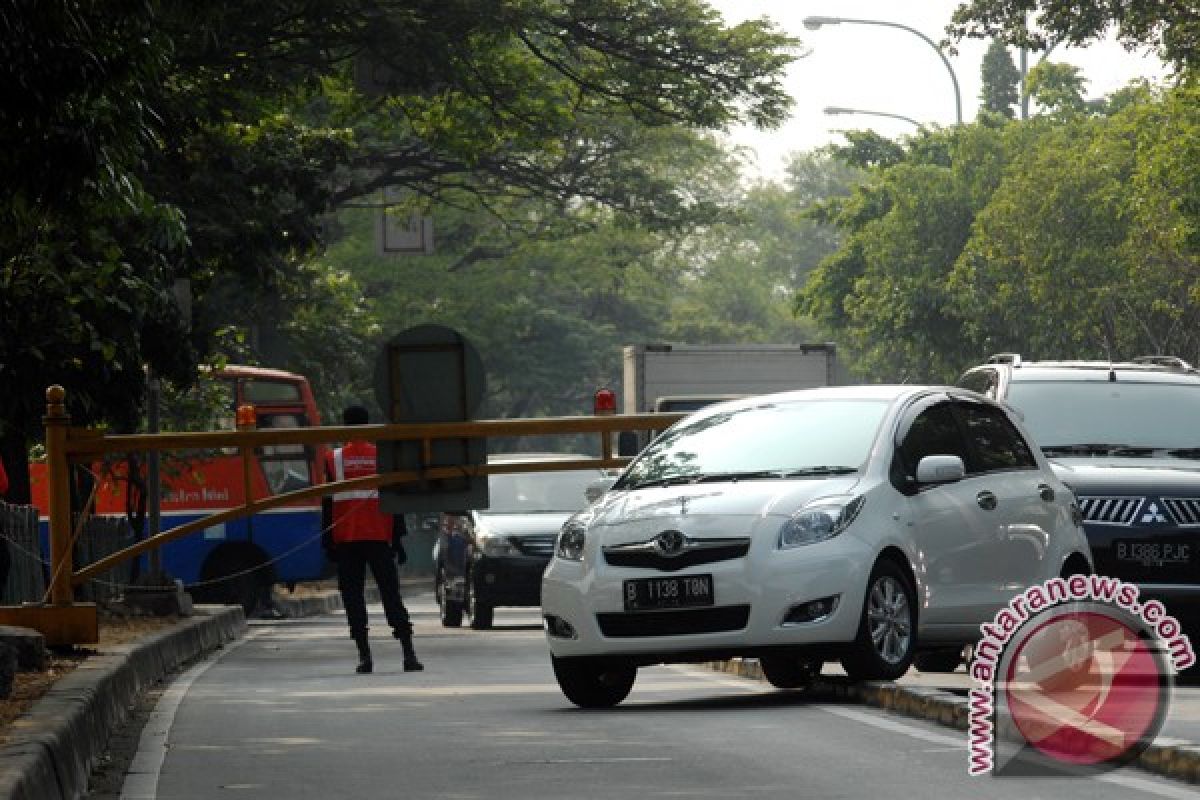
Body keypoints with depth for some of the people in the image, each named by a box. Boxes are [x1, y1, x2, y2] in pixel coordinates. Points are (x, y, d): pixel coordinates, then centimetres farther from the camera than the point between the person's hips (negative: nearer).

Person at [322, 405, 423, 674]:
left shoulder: (333, 460, -1)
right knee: (391, 594, 4)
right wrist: (397, 539, 10)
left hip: (346, 540, -1)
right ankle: (409, 654, -4)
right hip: (380, 538, 1)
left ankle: (364, 656, -5)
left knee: (352, 595, 4)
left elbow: (328, 504, 0)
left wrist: (328, 541, 5)